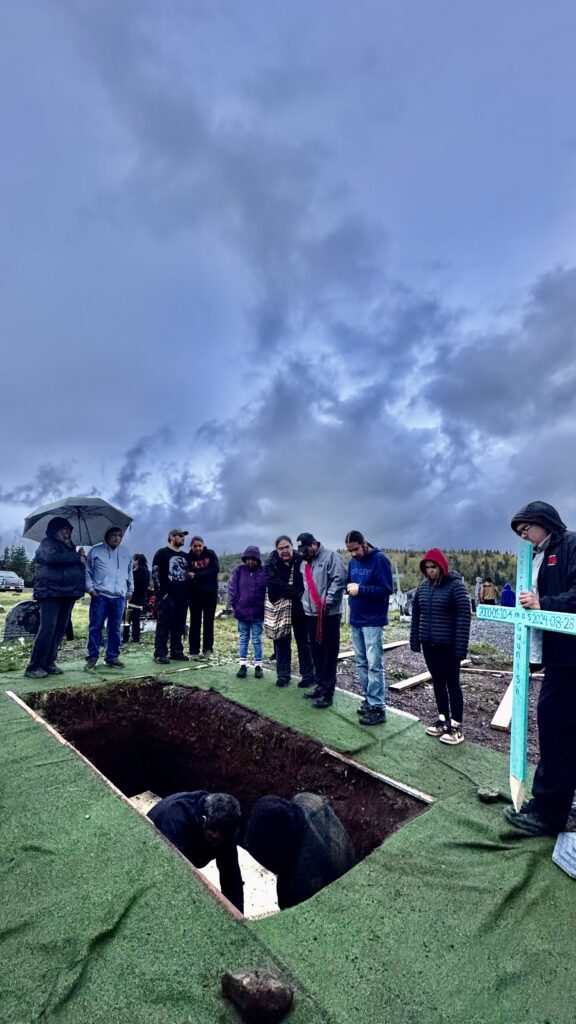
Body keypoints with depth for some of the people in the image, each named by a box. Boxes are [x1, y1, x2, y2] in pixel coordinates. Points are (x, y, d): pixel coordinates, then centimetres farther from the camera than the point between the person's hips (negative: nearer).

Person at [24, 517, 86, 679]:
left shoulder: (69, 546, 22)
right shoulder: (48, 543, 0)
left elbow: (75, 567, 26)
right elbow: (52, 557, -21)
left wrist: (80, 557, 5)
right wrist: (78, 558, -14)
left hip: (67, 593, 8)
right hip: (51, 592, -8)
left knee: (60, 629, 6)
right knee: (47, 628, -12)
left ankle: (49, 662, 13)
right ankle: (33, 666, -4)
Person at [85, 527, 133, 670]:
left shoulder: (125, 554, 16)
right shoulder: (95, 551, 4)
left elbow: (130, 574, 23)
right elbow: (87, 571, 5)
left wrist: (130, 590, 18)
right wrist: (90, 588, -4)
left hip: (119, 597, 3)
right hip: (100, 596, -3)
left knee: (115, 629, 7)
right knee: (95, 627, -1)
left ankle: (112, 657, 16)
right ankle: (92, 658, 9)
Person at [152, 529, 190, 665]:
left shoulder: (184, 556, 19)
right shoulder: (162, 553, -1)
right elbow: (155, 574, -9)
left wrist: (187, 593, 15)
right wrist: (162, 592, -14)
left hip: (182, 597, 7)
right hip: (167, 597, -7)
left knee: (179, 626, 9)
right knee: (164, 625, -4)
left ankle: (177, 652, 18)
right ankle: (160, 654, 2)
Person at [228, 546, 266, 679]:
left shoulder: (264, 571, -6)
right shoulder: (239, 570, -3)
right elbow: (232, 589, 0)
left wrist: (265, 608, -4)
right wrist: (236, 606, -4)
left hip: (258, 614, -1)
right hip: (242, 612, 1)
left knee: (257, 640, 9)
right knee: (243, 639, 12)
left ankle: (258, 665, 20)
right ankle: (243, 665, 21)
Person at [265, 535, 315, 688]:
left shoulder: (301, 561, -8)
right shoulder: (271, 564, -7)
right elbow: (273, 583, -19)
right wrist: (295, 591, -22)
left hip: (299, 608, -1)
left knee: (303, 641, 9)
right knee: (281, 642, 11)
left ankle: (308, 675, 19)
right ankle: (283, 674, 23)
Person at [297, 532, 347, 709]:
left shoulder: (330, 557, -7)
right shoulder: (304, 563, 17)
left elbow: (339, 580, -17)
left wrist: (327, 602, -19)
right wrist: (306, 604, 10)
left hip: (329, 614, -8)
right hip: (311, 614, 8)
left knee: (330, 653, -1)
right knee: (316, 652, 16)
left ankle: (328, 692, 6)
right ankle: (320, 685, 29)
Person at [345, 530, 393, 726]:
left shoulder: (380, 559, -12)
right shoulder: (352, 562, 9)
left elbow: (387, 589, -17)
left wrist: (360, 589, -21)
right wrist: (349, 588, 0)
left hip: (373, 621, -7)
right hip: (355, 619, 7)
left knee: (374, 664, -3)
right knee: (361, 662, 13)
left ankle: (377, 707, 7)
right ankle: (368, 700, 26)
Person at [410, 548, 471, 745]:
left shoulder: (455, 585, -13)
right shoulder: (423, 586, 5)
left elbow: (464, 616, -16)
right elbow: (416, 614, 11)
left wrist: (461, 646, -19)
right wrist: (415, 640, 9)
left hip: (448, 645, -6)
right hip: (428, 644, 6)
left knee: (452, 684, 4)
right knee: (437, 682, 16)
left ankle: (456, 726, 16)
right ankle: (443, 719, 30)